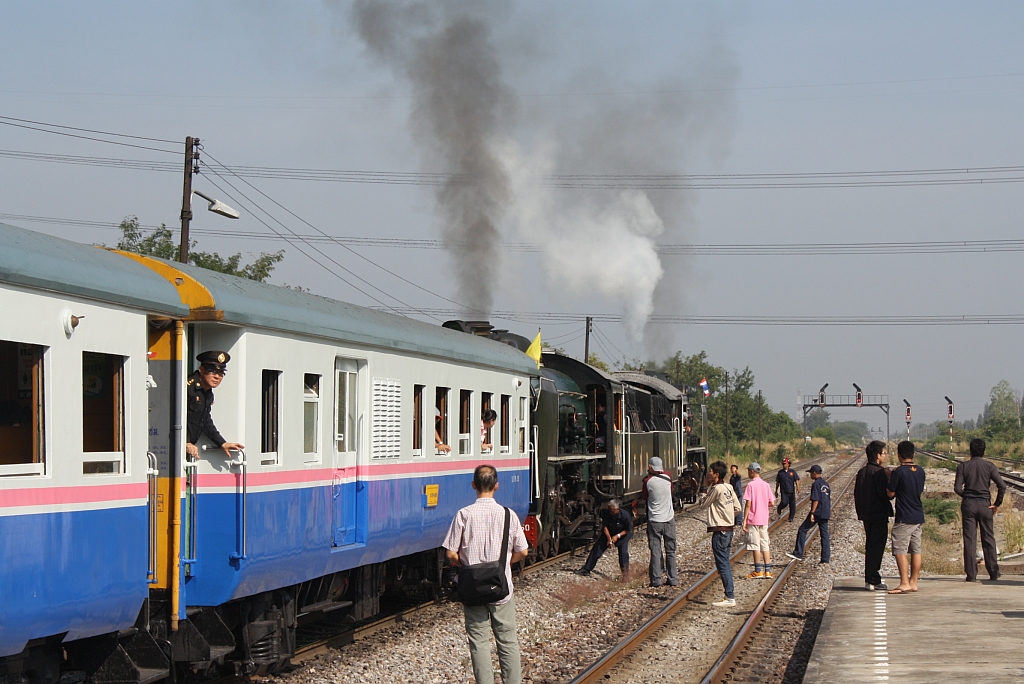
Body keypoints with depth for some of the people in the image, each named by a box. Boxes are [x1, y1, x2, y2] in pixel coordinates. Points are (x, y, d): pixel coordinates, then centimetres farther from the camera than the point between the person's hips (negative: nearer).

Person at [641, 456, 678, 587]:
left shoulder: (648, 481, -11)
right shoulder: (667, 477, -1)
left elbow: (643, 497, 4)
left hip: (654, 520, -3)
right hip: (669, 518, 3)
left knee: (655, 551, 2)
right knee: (670, 551, 9)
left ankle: (656, 580, 0)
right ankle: (673, 579, 11)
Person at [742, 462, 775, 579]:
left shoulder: (751, 485, -10)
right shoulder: (766, 485, 6)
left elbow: (748, 504, -14)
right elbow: (772, 503, 5)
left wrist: (744, 520, -11)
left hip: (753, 520, -6)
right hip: (764, 520, 6)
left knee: (755, 545, -2)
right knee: (765, 544, 9)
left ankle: (758, 571, -2)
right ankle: (768, 571, 7)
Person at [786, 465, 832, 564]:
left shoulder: (816, 484, -11)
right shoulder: (825, 484, 16)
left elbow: (816, 500, -18)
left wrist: (812, 513, -19)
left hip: (817, 512, -8)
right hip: (825, 514, 8)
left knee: (802, 530, -1)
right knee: (824, 534, 7)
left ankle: (798, 554, -3)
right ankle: (826, 559, 4)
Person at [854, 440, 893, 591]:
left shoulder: (861, 472, 10)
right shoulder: (879, 472, -16)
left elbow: (856, 493, 13)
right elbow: (885, 493, -22)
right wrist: (891, 480, -6)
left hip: (866, 514, 8)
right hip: (879, 515, -8)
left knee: (871, 546, 15)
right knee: (876, 547, -4)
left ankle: (870, 578, 20)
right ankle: (873, 580, -5)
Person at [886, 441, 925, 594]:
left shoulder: (899, 472, -15)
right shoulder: (920, 471, 7)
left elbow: (890, 493, -10)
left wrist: (889, 480, 9)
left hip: (904, 518, -7)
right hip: (919, 516, 7)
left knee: (900, 550, -6)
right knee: (916, 550, 10)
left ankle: (904, 583, -12)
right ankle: (913, 582, 13)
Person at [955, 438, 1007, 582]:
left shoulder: (963, 467, -1)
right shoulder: (989, 466, -1)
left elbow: (958, 488, -7)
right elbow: (1002, 485, -11)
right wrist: (997, 503, 0)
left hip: (968, 505, 0)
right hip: (985, 505, 0)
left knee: (969, 540, 2)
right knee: (989, 539, 8)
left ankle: (971, 574, -1)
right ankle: (994, 573, 9)